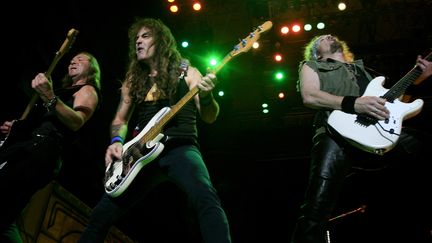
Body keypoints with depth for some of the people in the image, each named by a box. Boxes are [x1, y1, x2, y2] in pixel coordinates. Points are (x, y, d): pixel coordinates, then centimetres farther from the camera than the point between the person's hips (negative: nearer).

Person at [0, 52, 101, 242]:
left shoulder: (87, 90, 8)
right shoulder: (63, 90, 34)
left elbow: (77, 122, -14)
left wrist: (50, 98, -26)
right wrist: (16, 127, 17)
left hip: (42, 149, -9)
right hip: (23, 146, 9)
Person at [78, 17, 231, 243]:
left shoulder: (186, 72, 8)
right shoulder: (133, 80, 19)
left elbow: (209, 117, 2)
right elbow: (120, 119, 22)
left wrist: (206, 96, -21)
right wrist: (117, 142, 0)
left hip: (181, 148, -4)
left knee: (206, 199, -33)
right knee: (101, 215, -3)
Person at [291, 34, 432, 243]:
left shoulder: (361, 68, 39)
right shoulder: (311, 66, 24)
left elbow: (387, 99, 31)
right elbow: (309, 96, 2)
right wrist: (354, 104, -10)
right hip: (336, 132, -4)